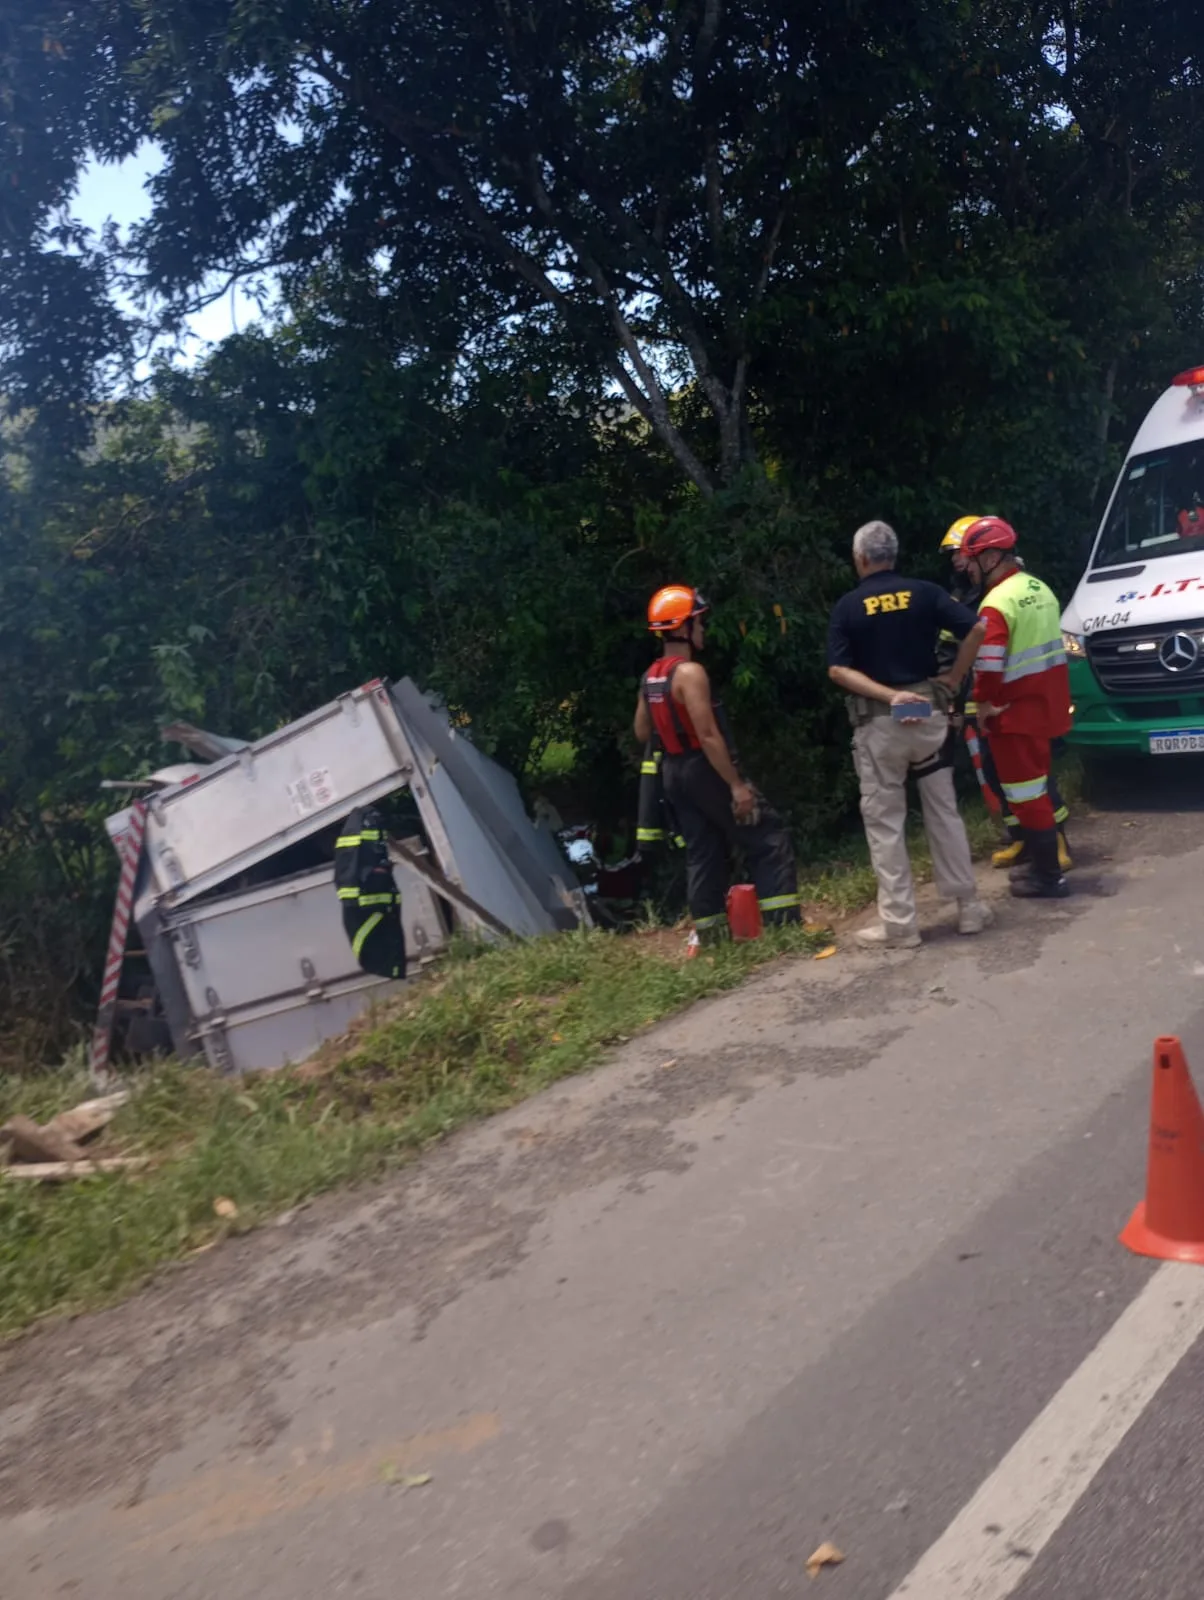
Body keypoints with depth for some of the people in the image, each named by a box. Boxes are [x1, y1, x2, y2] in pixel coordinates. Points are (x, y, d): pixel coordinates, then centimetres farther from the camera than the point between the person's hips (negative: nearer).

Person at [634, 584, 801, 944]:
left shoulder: (650, 677, 8)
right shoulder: (690, 672, -18)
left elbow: (641, 732, 16)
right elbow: (709, 735, -23)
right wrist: (737, 784, -22)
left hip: (673, 773, 9)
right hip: (705, 770, -9)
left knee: (702, 852, 14)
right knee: (768, 837, -2)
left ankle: (708, 931, 16)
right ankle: (783, 923, -5)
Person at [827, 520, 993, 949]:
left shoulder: (847, 607, -1)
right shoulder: (924, 592, 3)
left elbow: (838, 670, -11)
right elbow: (975, 629, -6)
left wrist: (888, 695, -15)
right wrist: (951, 681, 0)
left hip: (877, 723, -2)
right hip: (928, 714, 3)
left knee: (885, 823, 4)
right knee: (944, 812, 12)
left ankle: (899, 922, 5)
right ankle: (969, 907, 17)